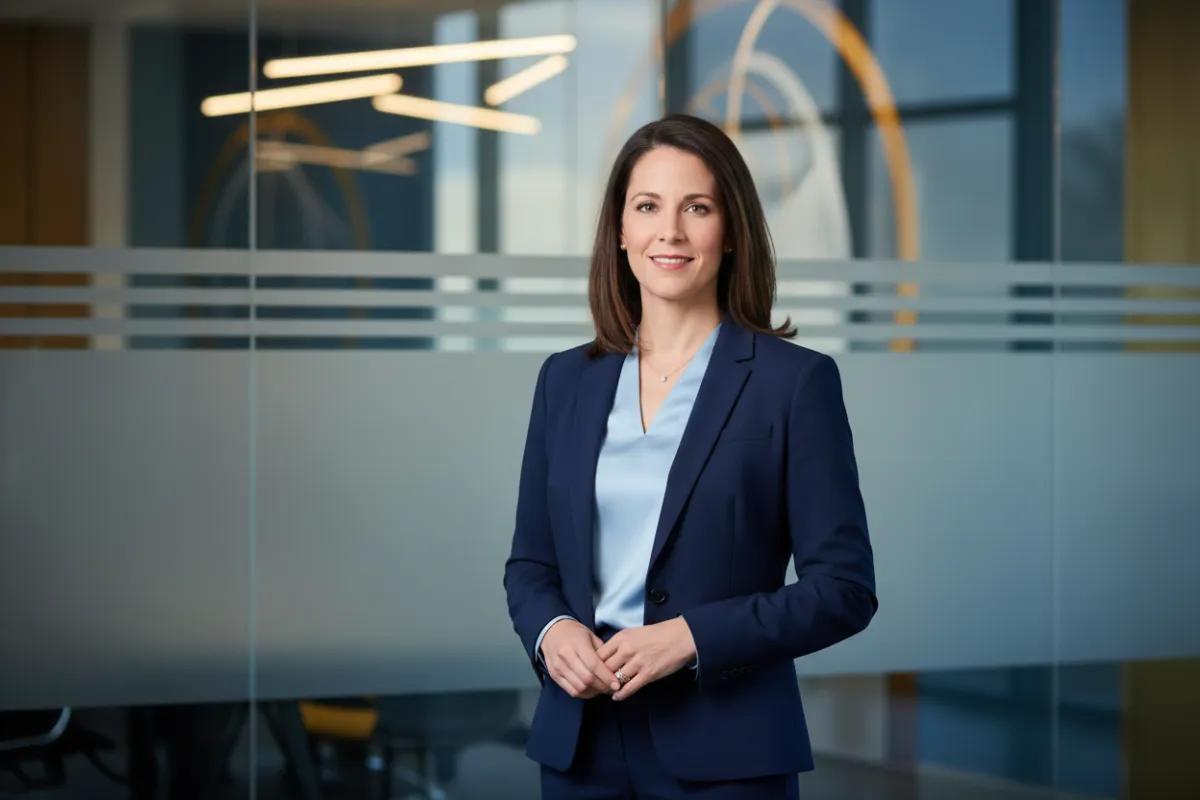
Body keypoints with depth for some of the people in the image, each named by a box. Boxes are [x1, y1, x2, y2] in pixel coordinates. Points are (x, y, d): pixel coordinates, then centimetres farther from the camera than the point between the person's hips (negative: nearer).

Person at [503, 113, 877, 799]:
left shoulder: (796, 380, -5)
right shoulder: (567, 380, 8)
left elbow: (843, 587, -7)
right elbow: (531, 563, 13)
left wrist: (690, 637, -17)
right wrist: (551, 632, -8)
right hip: (580, 743, 4)